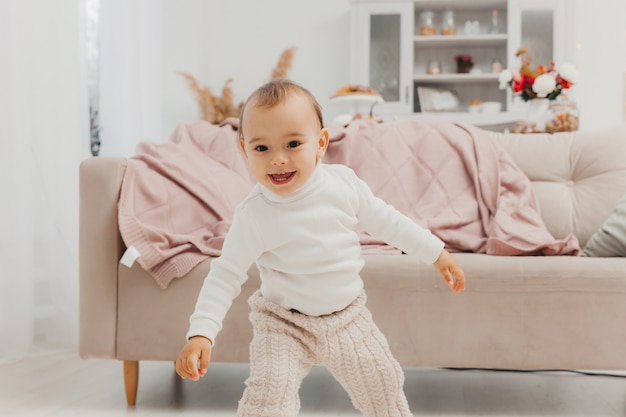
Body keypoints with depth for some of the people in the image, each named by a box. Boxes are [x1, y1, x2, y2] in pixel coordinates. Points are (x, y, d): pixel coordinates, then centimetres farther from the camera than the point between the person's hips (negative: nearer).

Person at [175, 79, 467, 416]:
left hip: (348, 317, 4)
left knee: (384, 383, 13)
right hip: (284, 325, -3)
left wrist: (436, 253, 8)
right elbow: (225, 275, -18)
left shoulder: (344, 183, -13)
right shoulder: (254, 216, -22)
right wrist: (200, 333, -29)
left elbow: (384, 220, 3)